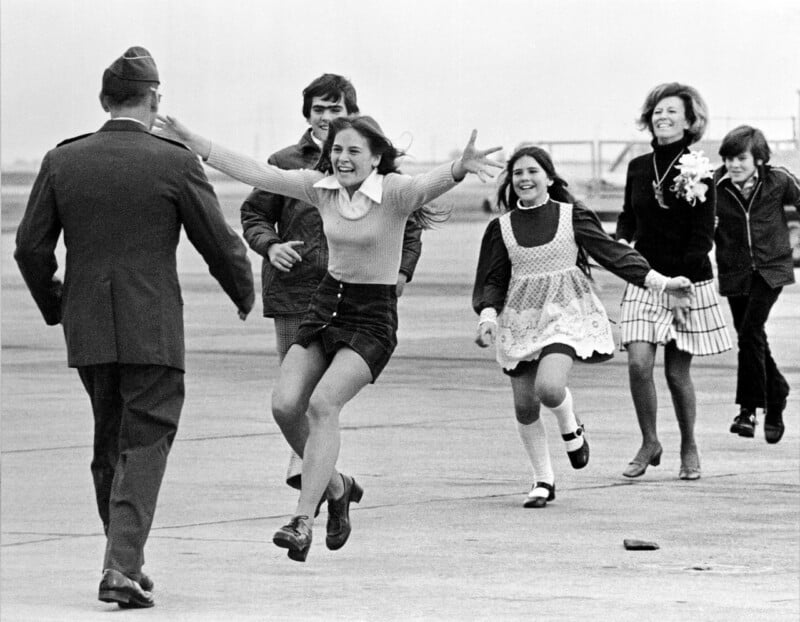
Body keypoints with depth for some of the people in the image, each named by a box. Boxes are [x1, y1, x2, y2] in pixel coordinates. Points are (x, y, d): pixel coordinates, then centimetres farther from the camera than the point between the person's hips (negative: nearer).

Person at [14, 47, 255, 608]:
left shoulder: (62, 162, 1)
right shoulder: (176, 163, -8)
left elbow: (31, 248, 3)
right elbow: (220, 244, -3)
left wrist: (55, 306, 20)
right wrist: (245, 295, 16)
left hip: (88, 330, 4)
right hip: (153, 329, -4)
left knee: (109, 444, 18)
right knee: (145, 446, -1)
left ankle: (125, 559, 25)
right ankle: (123, 566, -14)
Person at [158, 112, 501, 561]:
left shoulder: (394, 192, -14)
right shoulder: (321, 187, 2)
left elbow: (429, 186, -34)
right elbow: (255, 173, 5)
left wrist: (460, 168, -57)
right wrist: (193, 143, 2)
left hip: (373, 316, -6)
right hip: (327, 303, 6)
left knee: (323, 403, -23)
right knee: (285, 405, -7)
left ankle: (304, 519, -21)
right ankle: (336, 487, 18)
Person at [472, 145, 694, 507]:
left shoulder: (572, 216, -1)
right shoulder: (501, 228, 4)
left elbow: (612, 253, 0)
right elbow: (493, 280, 5)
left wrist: (660, 282, -5)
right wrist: (488, 317, -13)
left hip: (565, 314, -3)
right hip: (521, 320, 3)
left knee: (548, 387, -25)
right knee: (525, 405, 2)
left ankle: (570, 427, 11)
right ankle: (543, 481, 22)